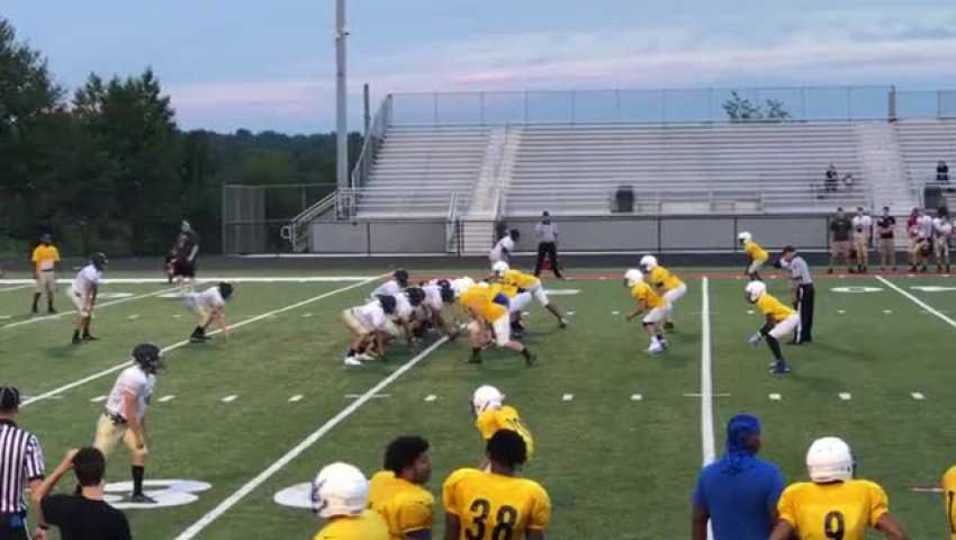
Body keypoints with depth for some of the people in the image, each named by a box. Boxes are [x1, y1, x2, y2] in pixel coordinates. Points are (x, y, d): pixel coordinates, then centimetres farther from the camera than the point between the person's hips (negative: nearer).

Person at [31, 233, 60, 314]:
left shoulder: (53, 249, 8)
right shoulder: (38, 249, -9)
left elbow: (56, 261, 14)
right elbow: (35, 262, -11)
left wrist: (55, 272, 11)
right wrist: (35, 273, -16)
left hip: (51, 272, 5)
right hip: (41, 272, -5)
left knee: (51, 291, 6)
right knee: (39, 291, -4)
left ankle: (50, 307, 14)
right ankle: (34, 307, 7)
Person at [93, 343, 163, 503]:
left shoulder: (149, 378, 3)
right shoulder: (134, 377, -28)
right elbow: (129, 410, -26)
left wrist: (143, 433, 16)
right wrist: (138, 436, -20)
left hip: (128, 423, 9)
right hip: (113, 422, -9)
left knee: (141, 453, 1)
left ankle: (137, 493, 11)